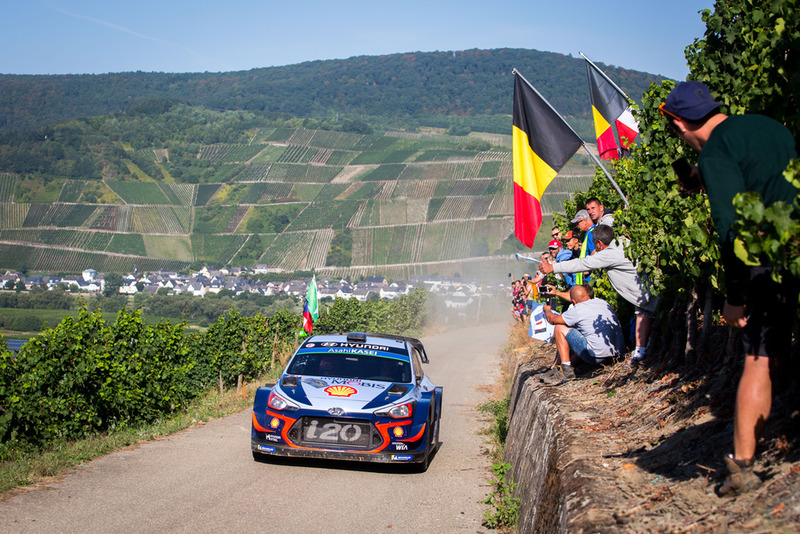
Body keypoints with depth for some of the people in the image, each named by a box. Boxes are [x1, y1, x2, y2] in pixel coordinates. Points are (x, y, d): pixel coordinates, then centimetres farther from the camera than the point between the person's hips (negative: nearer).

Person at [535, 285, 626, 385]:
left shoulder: (577, 310, -8)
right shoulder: (602, 302, 12)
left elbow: (552, 320, 6)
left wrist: (547, 310, 29)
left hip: (597, 357, -8)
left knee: (560, 328, 3)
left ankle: (566, 370, 1)